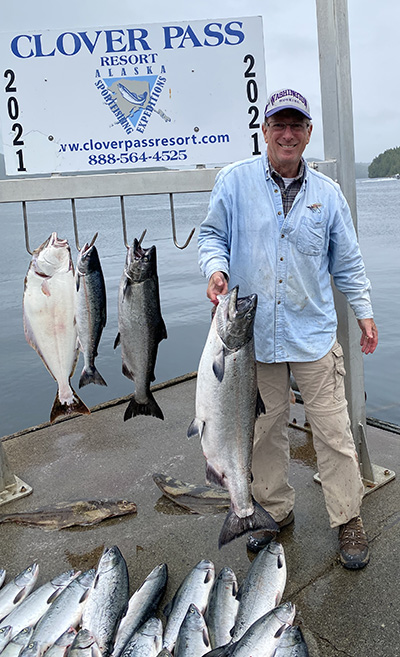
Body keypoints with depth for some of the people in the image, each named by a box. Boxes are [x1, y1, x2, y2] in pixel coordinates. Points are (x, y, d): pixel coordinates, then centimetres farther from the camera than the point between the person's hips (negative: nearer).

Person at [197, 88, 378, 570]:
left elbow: (346, 261, 14)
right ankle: (274, 511, 31)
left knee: (333, 430, 4)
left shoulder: (327, 193, 8)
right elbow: (212, 235, 7)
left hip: (314, 334, 1)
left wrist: (363, 311, 12)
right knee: (264, 430, 11)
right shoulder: (234, 181, 3)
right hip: (254, 333, 0)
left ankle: (348, 520, 22)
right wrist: (216, 267, -14)